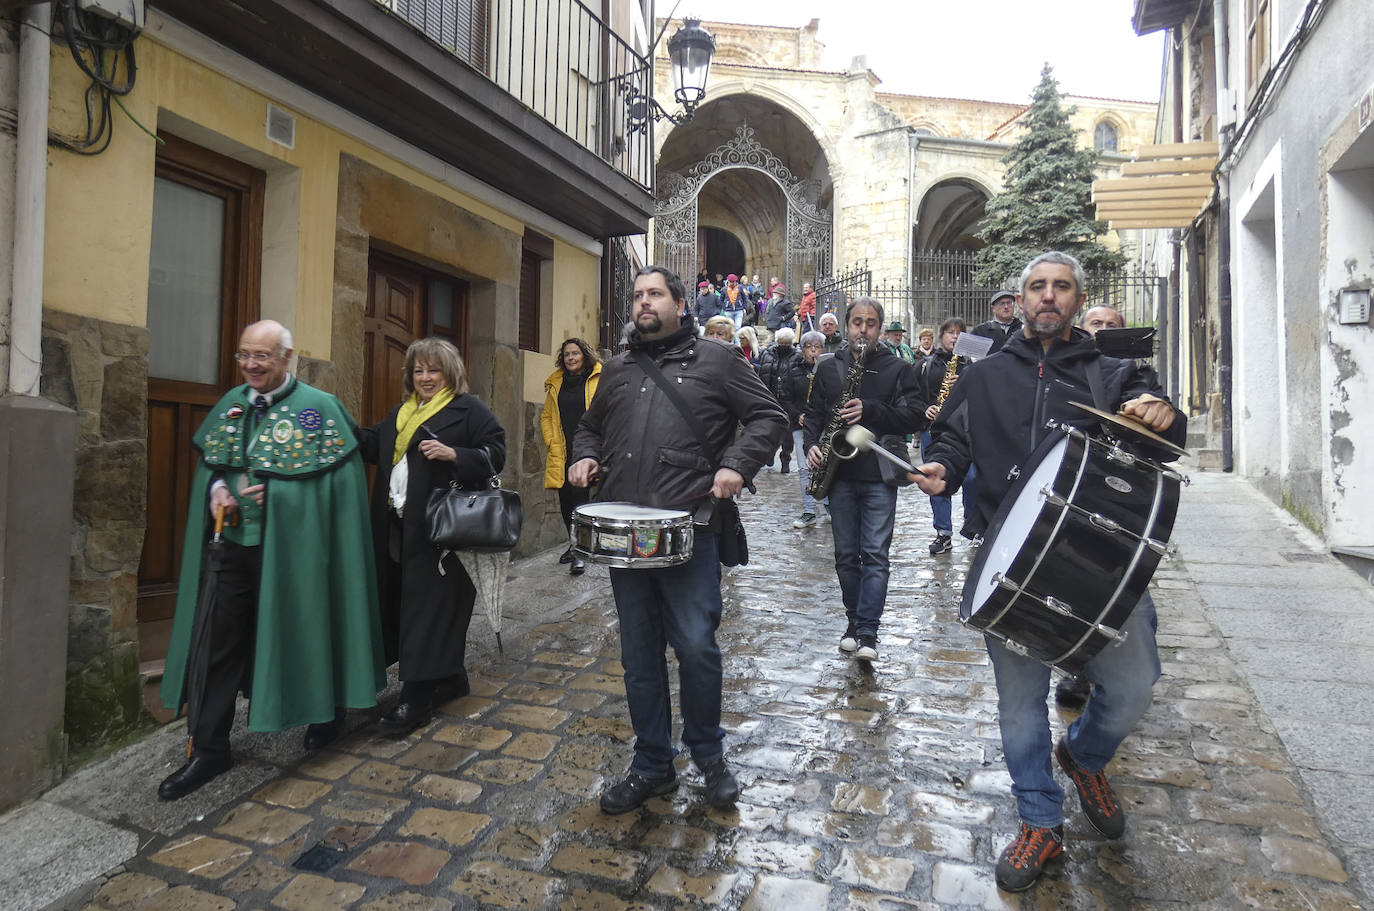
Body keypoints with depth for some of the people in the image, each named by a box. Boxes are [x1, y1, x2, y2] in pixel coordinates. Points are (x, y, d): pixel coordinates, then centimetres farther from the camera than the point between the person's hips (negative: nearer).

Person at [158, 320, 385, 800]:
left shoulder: (318, 408, -9)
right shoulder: (232, 402, 9)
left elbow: (340, 478, -12)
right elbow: (208, 459, 17)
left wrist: (275, 492, -18)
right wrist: (216, 489, -5)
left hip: (292, 546, -5)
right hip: (234, 543, 5)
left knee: (304, 632, 10)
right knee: (218, 644, 6)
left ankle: (328, 711, 36)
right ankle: (209, 750, 20)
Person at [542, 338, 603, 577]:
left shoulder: (599, 380, 1)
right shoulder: (556, 383, 14)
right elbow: (546, 417, 20)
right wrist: (551, 442, 6)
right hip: (562, 454, 5)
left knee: (579, 497, -12)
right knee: (565, 501, 10)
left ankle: (580, 554, -7)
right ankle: (575, 544, 28)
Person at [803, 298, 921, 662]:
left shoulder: (898, 369, 3)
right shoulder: (828, 368, 11)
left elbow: (914, 418, -5)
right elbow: (812, 413, 15)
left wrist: (870, 411, -17)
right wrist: (811, 444, -4)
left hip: (879, 475, -3)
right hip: (840, 473, 3)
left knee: (875, 554, -5)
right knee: (846, 554, 10)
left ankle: (867, 631, -1)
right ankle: (854, 619, 23)